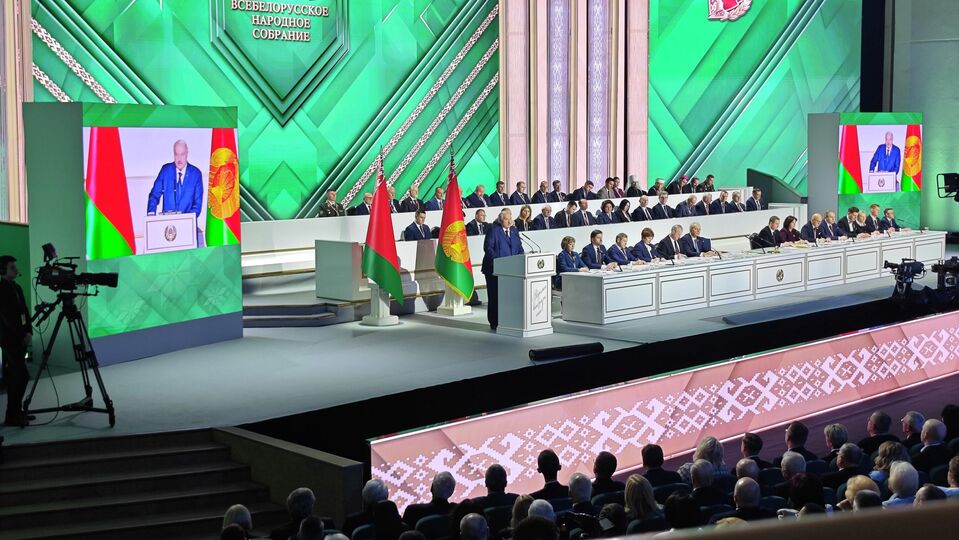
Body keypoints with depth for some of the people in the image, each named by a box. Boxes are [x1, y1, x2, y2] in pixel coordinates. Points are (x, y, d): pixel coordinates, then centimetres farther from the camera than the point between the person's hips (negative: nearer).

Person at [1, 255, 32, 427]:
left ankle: (15, 413, 14)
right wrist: (22, 335, -14)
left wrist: (29, 332, 1)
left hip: (20, 338, 8)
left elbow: (24, 311, 13)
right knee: (22, 376, -11)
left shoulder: (17, 287, 12)